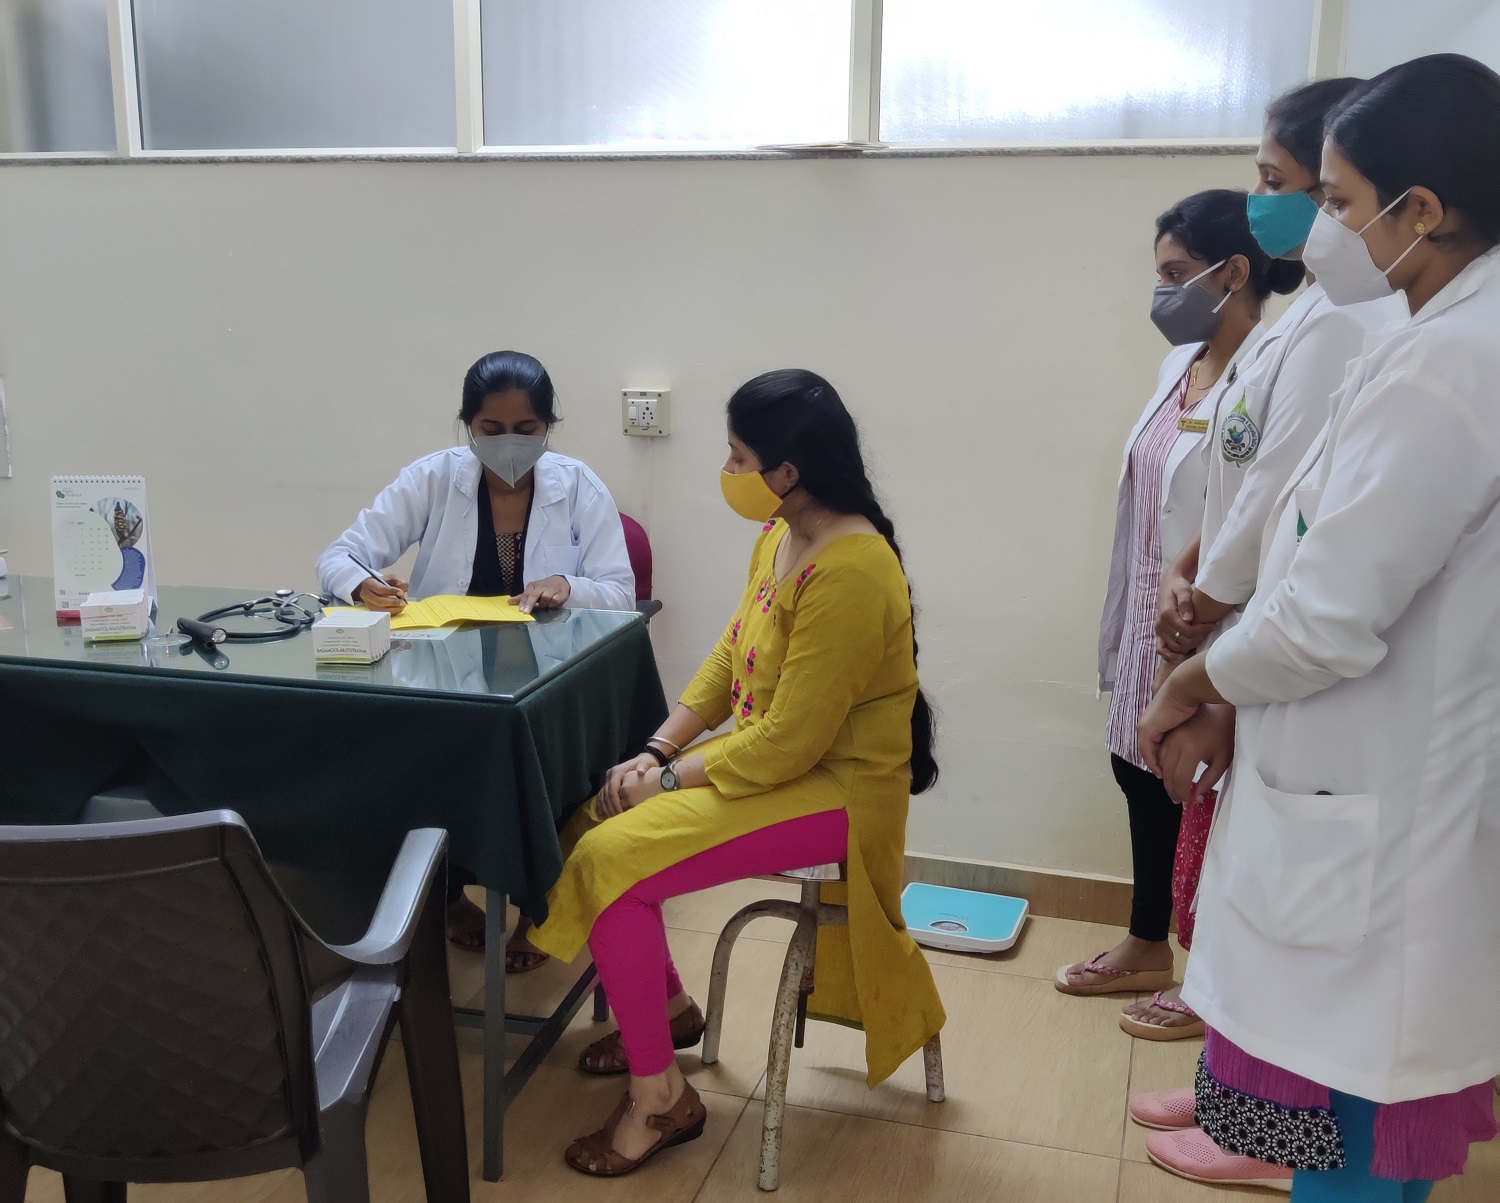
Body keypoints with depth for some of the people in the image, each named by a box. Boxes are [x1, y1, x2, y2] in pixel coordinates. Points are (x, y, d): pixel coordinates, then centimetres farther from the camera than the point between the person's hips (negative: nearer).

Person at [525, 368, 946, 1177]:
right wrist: (654, 752, -2)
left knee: (609, 861, -18)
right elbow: (731, 654, 9)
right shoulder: (781, 534, 1)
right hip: (776, 756, 10)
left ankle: (660, 1098, -1)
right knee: (591, 820, 8)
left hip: (833, 788, -9)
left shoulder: (848, 575, -28)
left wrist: (668, 780, -15)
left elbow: (788, 744, -26)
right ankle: (669, 1007, 26)